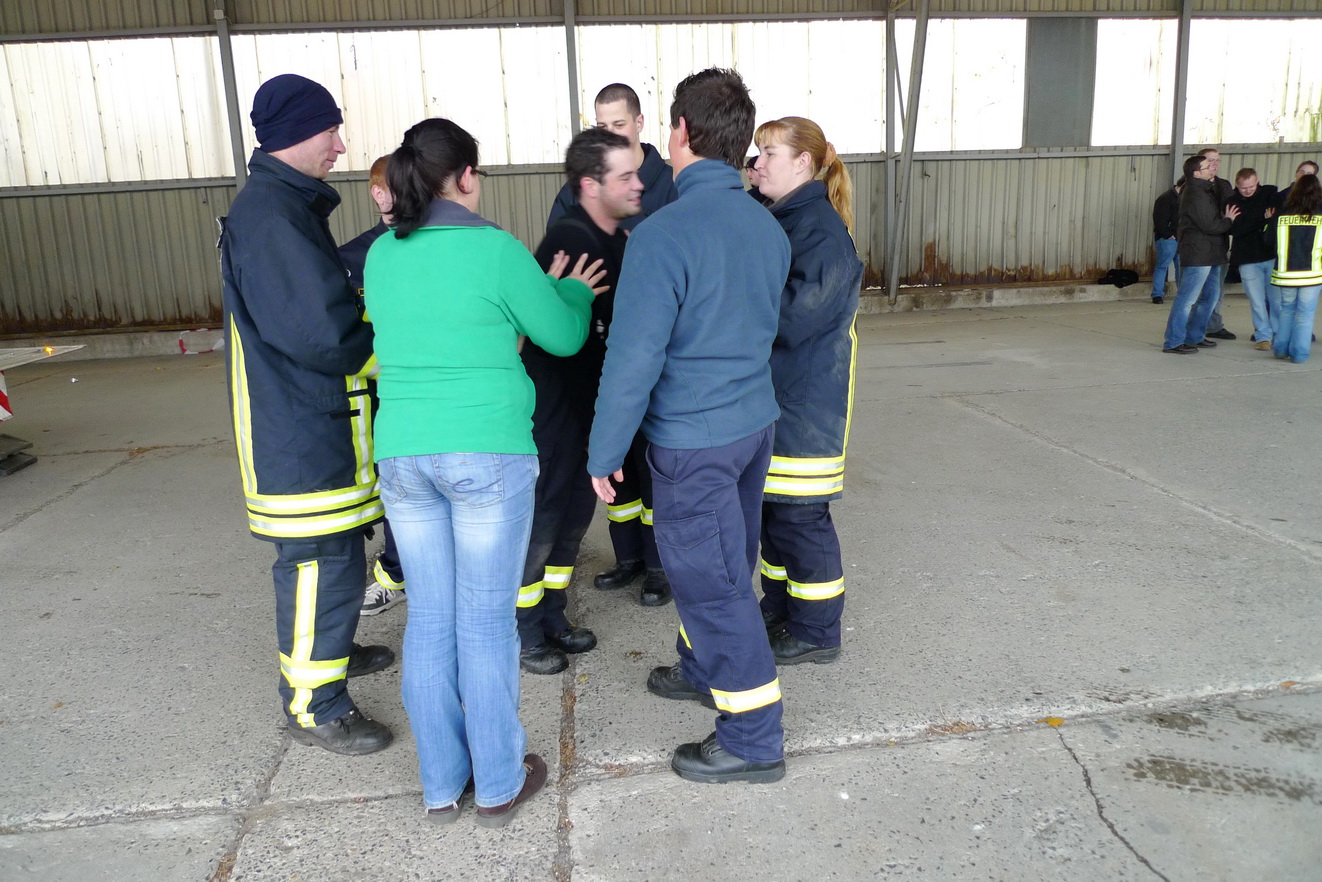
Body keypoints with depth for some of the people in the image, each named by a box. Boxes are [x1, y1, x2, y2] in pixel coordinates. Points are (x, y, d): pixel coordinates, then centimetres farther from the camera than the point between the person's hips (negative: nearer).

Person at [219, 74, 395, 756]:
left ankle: (330, 648, 42)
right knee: (322, 562, -1)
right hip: (301, 432, -11)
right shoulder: (271, 218, -21)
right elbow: (319, 335, -27)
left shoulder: (287, 207, 14)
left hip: (317, 423, 11)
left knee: (332, 551, 23)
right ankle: (314, 703, 13)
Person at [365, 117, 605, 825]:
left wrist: (535, 290, 25)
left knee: (429, 618, 13)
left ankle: (441, 785, 26)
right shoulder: (497, 250, -9)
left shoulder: (381, 256, 7)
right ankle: (498, 785, 22)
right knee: (486, 620, 6)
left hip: (401, 454, 5)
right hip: (488, 454, -4)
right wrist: (573, 288, 23)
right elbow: (564, 337, 1)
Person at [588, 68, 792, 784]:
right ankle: (705, 670, 44)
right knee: (722, 564, 23)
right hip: (755, 421, 8)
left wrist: (604, 454, -11)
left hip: (692, 439, -8)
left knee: (709, 579, 4)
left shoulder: (663, 235, -22)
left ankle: (754, 740, 16)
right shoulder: (768, 227, 3)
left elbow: (632, 360, -21)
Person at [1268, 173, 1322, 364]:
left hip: (1285, 273, 1)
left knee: (1287, 309, 17)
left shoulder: (1283, 214, -3)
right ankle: (1299, 353, 3)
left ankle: (1280, 348, 17)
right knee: (1305, 313, 5)